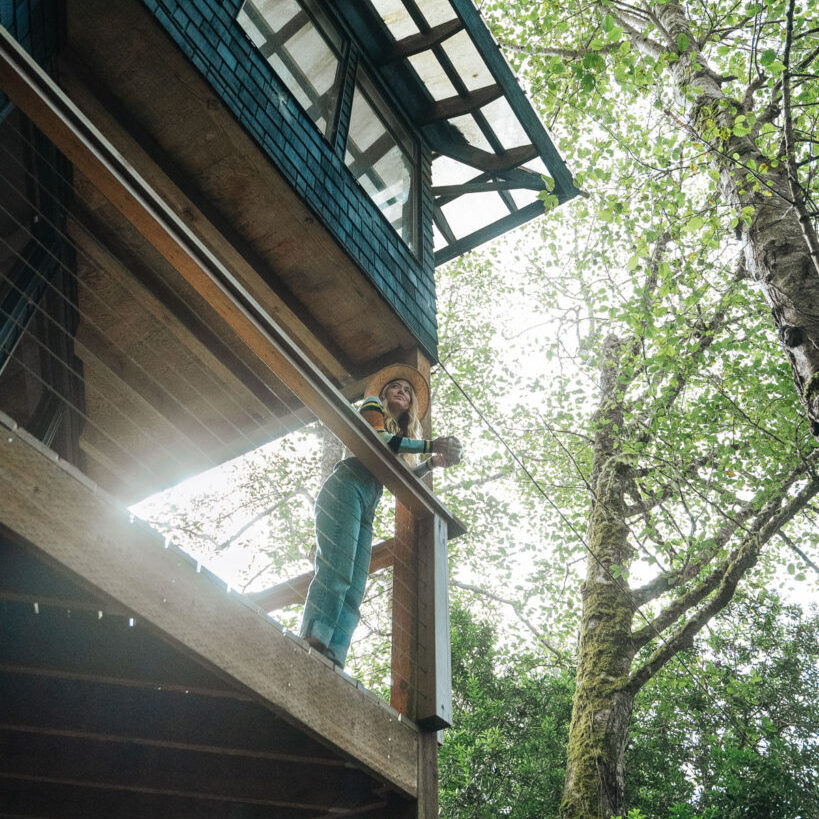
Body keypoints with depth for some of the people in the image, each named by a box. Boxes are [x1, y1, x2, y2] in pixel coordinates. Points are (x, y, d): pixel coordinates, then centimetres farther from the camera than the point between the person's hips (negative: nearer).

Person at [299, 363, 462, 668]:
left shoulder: (401, 437, 33)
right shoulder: (373, 406, 16)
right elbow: (376, 439, -5)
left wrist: (433, 462, 11)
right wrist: (429, 445, -3)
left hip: (366, 508, 7)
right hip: (346, 487, -7)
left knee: (354, 589, -9)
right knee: (335, 569, -25)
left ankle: (331, 664, -20)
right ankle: (312, 642, -36)